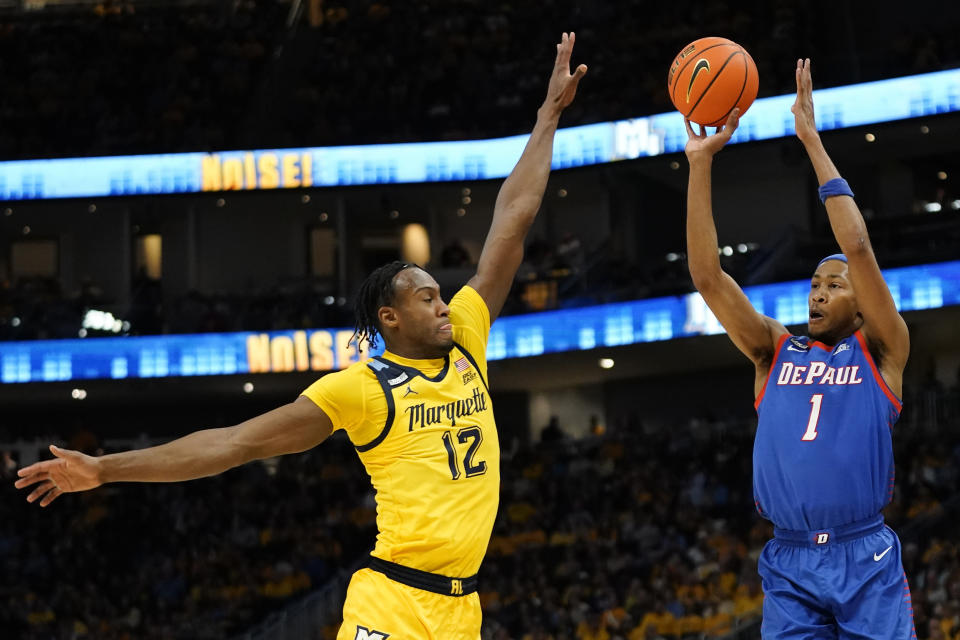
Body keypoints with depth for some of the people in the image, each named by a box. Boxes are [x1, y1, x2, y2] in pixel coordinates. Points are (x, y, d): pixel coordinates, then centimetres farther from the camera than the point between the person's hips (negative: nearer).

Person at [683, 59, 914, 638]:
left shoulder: (880, 351, 7)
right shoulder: (775, 351, 15)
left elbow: (858, 248, -5)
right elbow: (707, 275, 7)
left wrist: (813, 141, -4)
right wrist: (701, 164, 0)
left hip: (866, 559, -3)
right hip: (789, 563, 3)